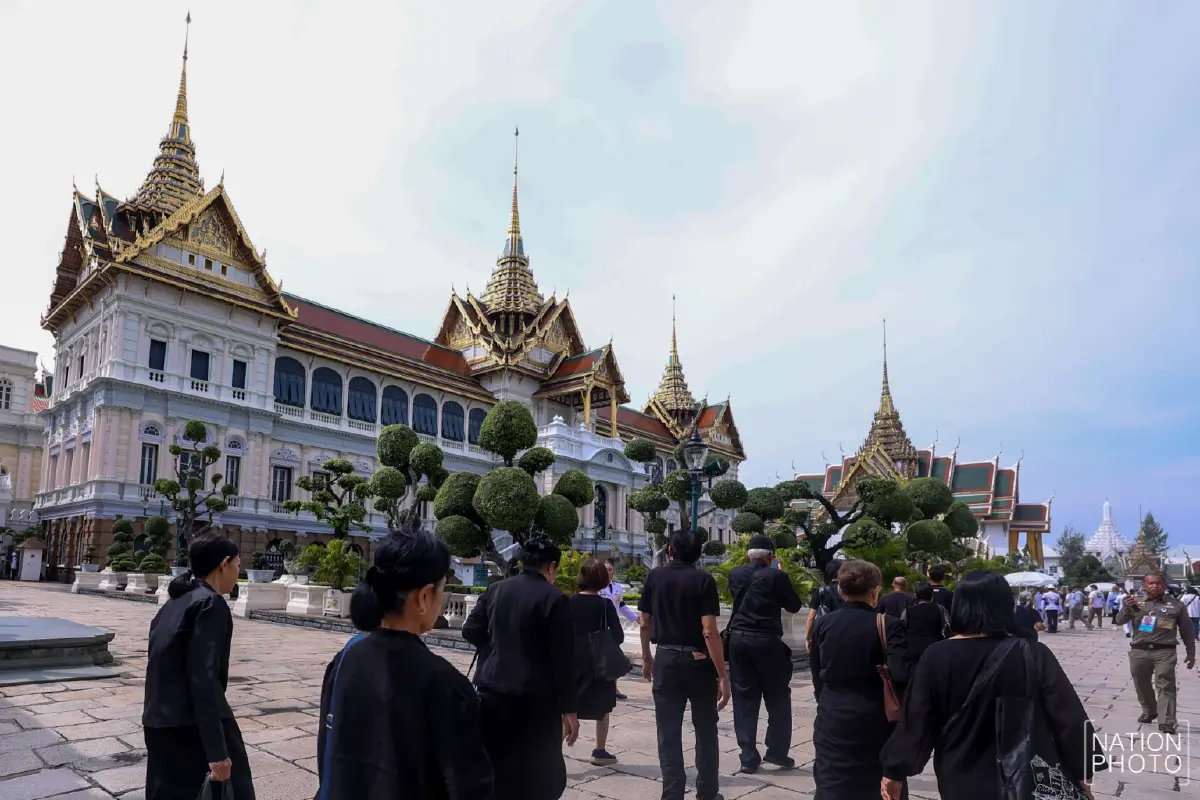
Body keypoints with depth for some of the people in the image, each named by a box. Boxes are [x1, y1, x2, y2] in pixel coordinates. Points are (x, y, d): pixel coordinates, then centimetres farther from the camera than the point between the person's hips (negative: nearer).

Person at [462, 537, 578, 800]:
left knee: (492, 772, 16)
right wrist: (569, 709, -6)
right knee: (539, 778, 6)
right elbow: (563, 659, -11)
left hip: (491, 692, 5)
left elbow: (470, 631, 5)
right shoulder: (554, 598, -10)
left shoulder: (495, 590, 5)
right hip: (533, 699, -5)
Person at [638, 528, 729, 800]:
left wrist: (647, 658, 19)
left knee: (669, 734, 7)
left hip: (665, 660, 2)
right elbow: (709, 632, -17)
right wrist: (723, 676, -14)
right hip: (698, 661, -2)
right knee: (706, 731, 15)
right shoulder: (703, 580, -10)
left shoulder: (655, 577, 0)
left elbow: (645, 624, 4)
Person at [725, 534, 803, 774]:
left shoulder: (735, 574, 4)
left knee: (744, 699, 8)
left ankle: (749, 757, 9)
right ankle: (777, 751, 15)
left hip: (738, 640, 4)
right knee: (778, 698, 12)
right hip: (767, 641, -4)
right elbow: (794, 605, 2)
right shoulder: (776, 576, -8)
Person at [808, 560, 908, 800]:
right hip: (874, 721, -2)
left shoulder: (823, 624, -1)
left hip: (833, 720, 2)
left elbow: (817, 674, 7)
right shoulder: (888, 625, -13)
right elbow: (901, 674, -23)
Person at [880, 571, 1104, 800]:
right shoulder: (1033, 655, -17)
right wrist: (1082, 770, 5)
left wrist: (895, 770, 4)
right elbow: (1068, 718, -11)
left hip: (960, 781, 0)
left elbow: (915, 720, -8)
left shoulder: (936, 657, -15)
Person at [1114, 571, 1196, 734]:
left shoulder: (1176, 605, 6)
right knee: (1142, 685, 13)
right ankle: (1149, 711, 32)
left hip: (1164, 652, -2)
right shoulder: (1136, 603, 7)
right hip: (1139, 651, 2)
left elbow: (1187, 631, 12)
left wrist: (1190, 653, 10)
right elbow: (1120, 620, -1)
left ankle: (1167, 722, -8)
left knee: (1166, 686, -7)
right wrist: (1126, 608, -21)